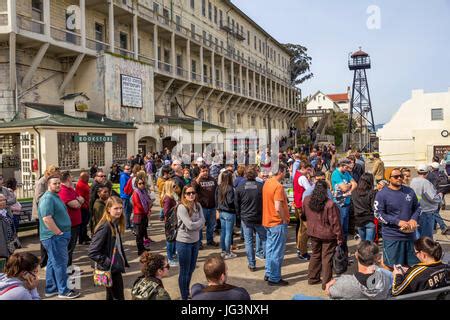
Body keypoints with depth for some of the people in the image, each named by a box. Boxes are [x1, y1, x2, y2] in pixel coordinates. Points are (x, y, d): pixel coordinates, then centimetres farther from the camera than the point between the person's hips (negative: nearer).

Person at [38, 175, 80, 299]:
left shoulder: (55, 197, 15)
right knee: (60, 263, -2)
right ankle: (63, 291, 7)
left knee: (53, 262, 16)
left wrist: (62, 233, 18)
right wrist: (59, 233, -21)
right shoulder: (47, 198, -18)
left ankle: (51, 289, 26)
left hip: (58, 236, 10)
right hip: (54, 236, -10)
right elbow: (47, 219, -27)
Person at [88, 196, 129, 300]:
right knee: (119, 297, -1)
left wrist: (123, 261, 9)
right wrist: (107, 263, -19)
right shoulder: (105, 227, -22)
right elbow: (92, 252, -24)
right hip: (110, 270, -8)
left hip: (116, 268, 8)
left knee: (111, 296, 19)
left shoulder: (116, 224, 4)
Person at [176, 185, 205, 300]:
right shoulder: (181, 207, -19)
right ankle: (184, 296, 21)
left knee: (191, 269, 20)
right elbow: (190, 225, -23)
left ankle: (187, 291, 39)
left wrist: (194, 225, -19)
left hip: (195, 241, 6)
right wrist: (199, 223, -7)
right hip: (184, 242, -6)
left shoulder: (198, 205, 2)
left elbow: (202, 222, -4)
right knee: (184, 271, 7)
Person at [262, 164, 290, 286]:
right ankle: (274, 278, 9)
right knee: (277, 252, 1)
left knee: (270, 248, 18)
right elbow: (278, 208, -28)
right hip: (278, 223, -9)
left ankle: (268, 273, 28)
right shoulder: (278, 186, -21)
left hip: (268, 221, 9)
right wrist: (285, 220, -12)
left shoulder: (267, 183, 7)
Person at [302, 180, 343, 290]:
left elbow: (304, 216, 11)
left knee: (315, 255, 21)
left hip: (313, 233, 5)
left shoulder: (307, 200, -6)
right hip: (327, 235, -5)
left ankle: (312, 278, 30)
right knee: (327, 258, 7)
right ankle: (326, 283, 15)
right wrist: (339, 237, -9)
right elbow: (335, 223, -18)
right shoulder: (330, 204, -23)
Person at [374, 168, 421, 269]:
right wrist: (397, 222, -21)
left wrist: (414, 219, -6)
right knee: (390, 265, 4)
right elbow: (378, 214, -13)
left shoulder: (409, 191, 5)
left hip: (409, 234, 5)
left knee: (411, 264, 15)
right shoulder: (382, 194, -10)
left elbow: (417, 207, 15)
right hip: (392, 236, -5)